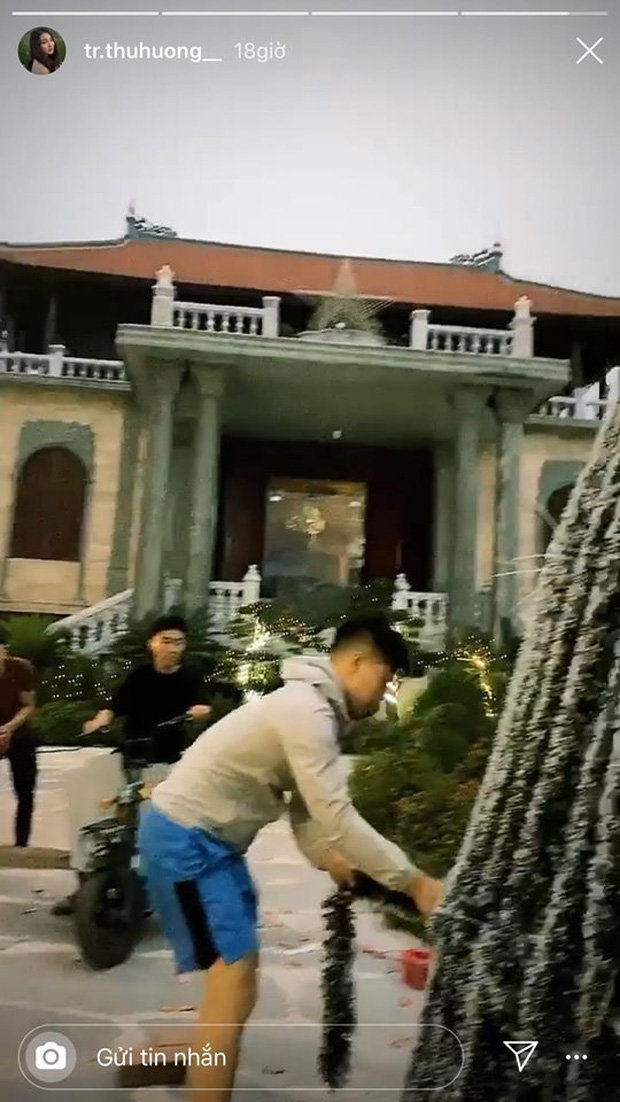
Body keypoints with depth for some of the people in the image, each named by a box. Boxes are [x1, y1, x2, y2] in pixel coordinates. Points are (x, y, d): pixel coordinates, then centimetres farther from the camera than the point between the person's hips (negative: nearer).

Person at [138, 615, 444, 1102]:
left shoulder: (314, 707, 9)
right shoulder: (307, 710, -24)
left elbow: (310, 808, 12)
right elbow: (337, 818, -27)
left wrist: (328, 858, -3)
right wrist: (414, 881, -21)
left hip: (208, 836, 10)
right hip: (184, 838, -10)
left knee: (237, 967, 22)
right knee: (235, 980, -9)